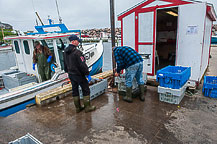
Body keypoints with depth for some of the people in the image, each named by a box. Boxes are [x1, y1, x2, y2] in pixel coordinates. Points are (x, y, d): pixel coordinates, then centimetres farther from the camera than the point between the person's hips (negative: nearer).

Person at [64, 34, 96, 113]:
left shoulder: (65, 51, 6)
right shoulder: (76, 52, -22)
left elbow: (65, 63, 16)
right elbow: (82, 65, -21)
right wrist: (87, 73, -11)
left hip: (71, 74, 8)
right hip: (78, 74, -8)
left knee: (75, 90, 16)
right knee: (85, 90, 6)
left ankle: (78, 107, 27)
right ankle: (87, 107, 15)